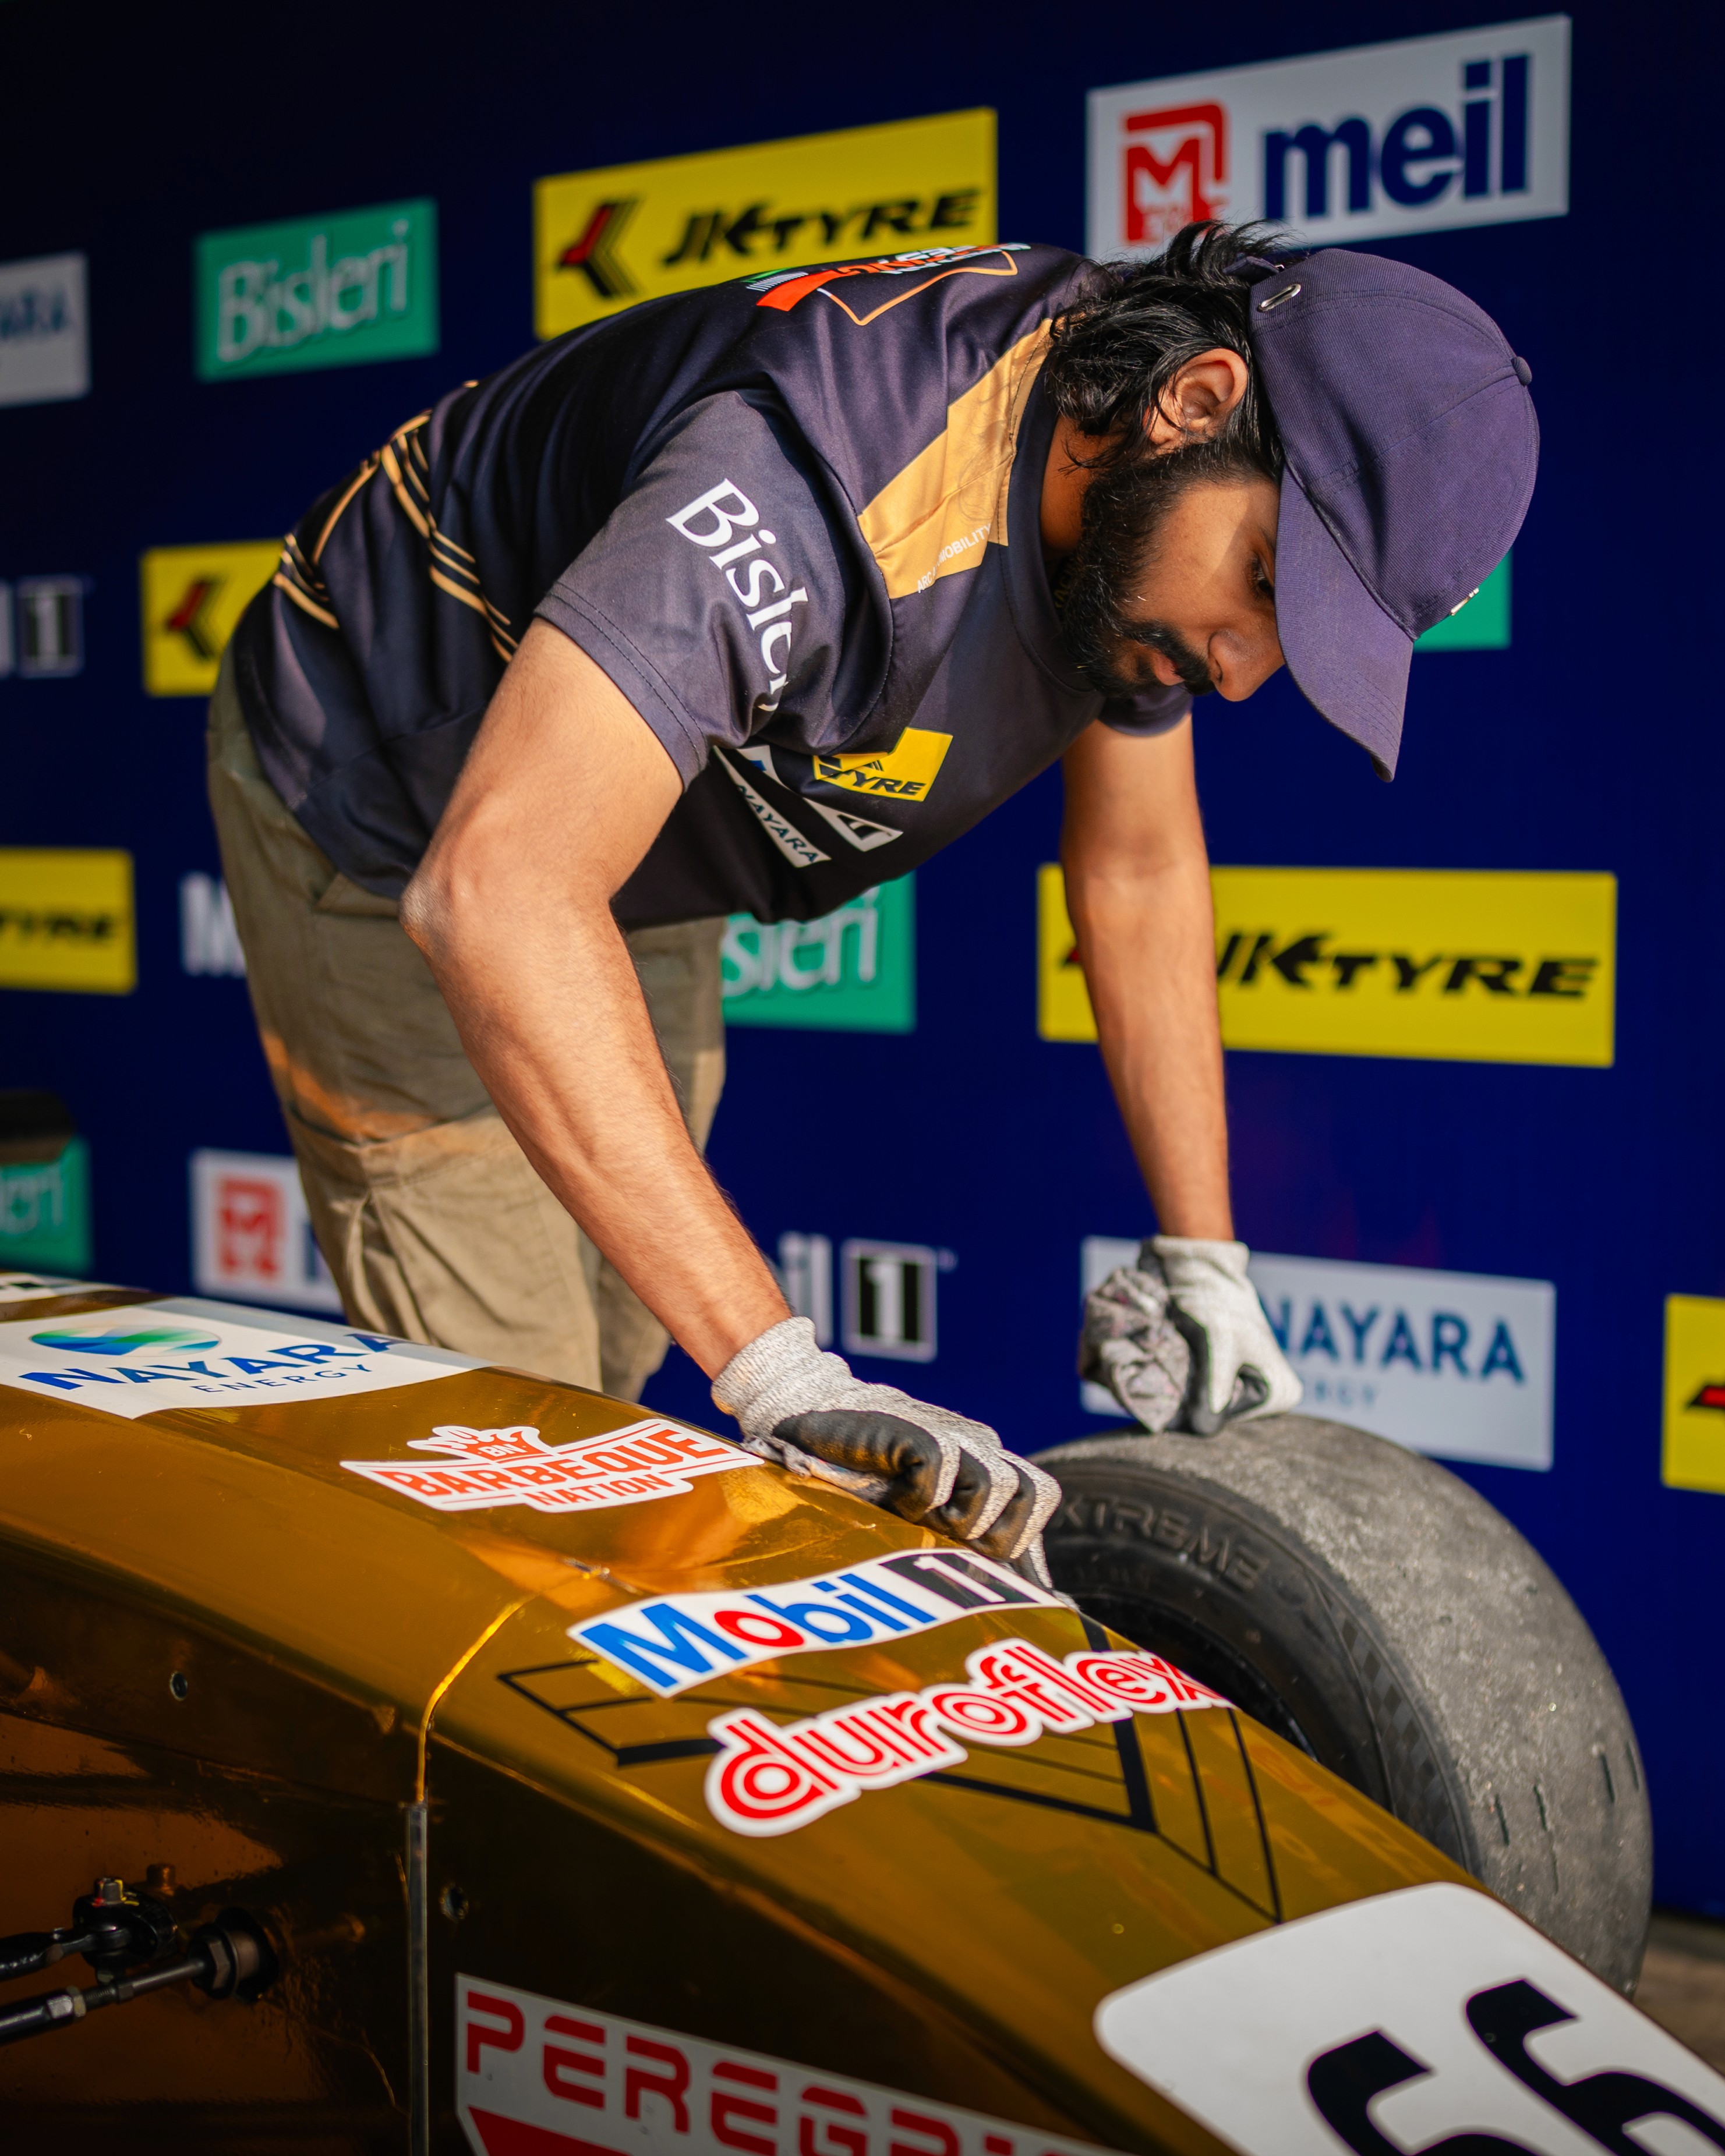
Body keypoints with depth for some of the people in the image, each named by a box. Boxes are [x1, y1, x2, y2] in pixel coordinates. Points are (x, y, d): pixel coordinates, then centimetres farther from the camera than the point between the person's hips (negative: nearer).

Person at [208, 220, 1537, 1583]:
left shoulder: (1139, 500, -15)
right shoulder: (822, 465, -42)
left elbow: (1139, 870, 1)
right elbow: (495, 891, -53)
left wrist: (1202, 1261, -2)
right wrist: (780, 1369, -55)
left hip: (634, 856, 8)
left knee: (610, 1373, 18)